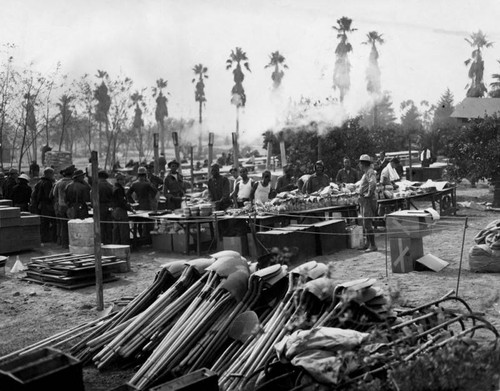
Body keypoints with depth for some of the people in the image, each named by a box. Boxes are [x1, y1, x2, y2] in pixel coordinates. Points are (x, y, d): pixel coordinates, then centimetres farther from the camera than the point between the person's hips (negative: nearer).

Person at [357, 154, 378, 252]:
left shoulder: (370, 172, -16)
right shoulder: (366, 173, 16)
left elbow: (373, 183, -35)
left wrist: (369, 193, -24)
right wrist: (360, 192, 21)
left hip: (368, 200, -10)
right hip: (363, 200, 10)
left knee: (367, 224, -9)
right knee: (365, 223, 16)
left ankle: (373, 245, -5)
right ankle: (368, 243, 26)